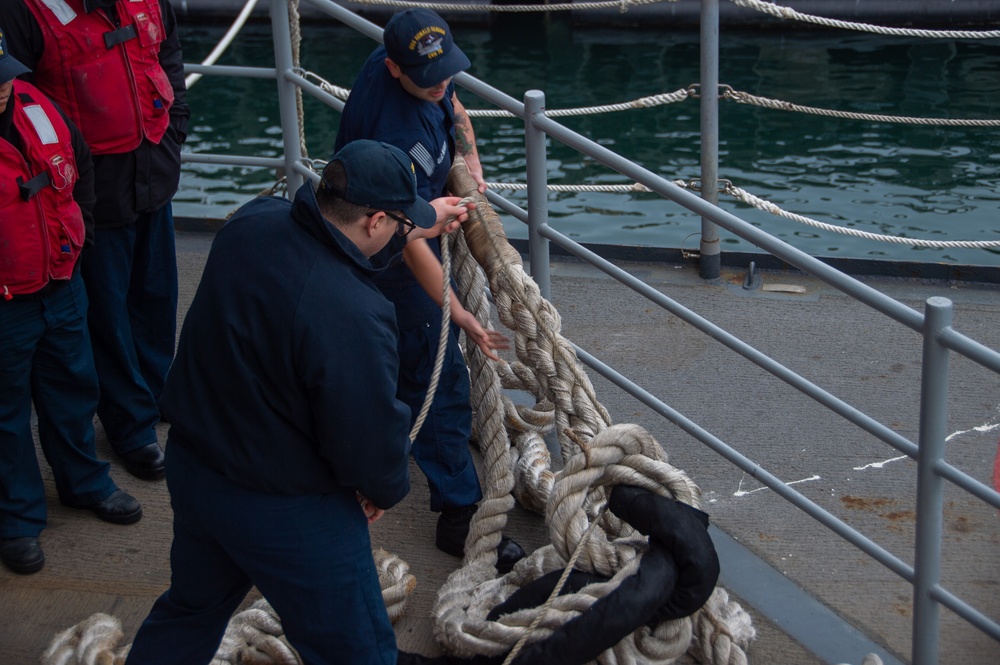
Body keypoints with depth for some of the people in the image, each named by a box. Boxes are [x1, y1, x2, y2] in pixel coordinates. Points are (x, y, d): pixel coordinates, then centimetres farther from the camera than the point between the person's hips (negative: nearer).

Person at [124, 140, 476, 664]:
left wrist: (418, 225, 26)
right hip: (288, 512, -7)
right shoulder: (355, 317, -34)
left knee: (189, 612, 31)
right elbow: (372, 438, -24)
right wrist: (387, 488, 0)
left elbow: (338, 237, 13)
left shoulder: (251, 224, -11)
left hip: (190, 467, 8)